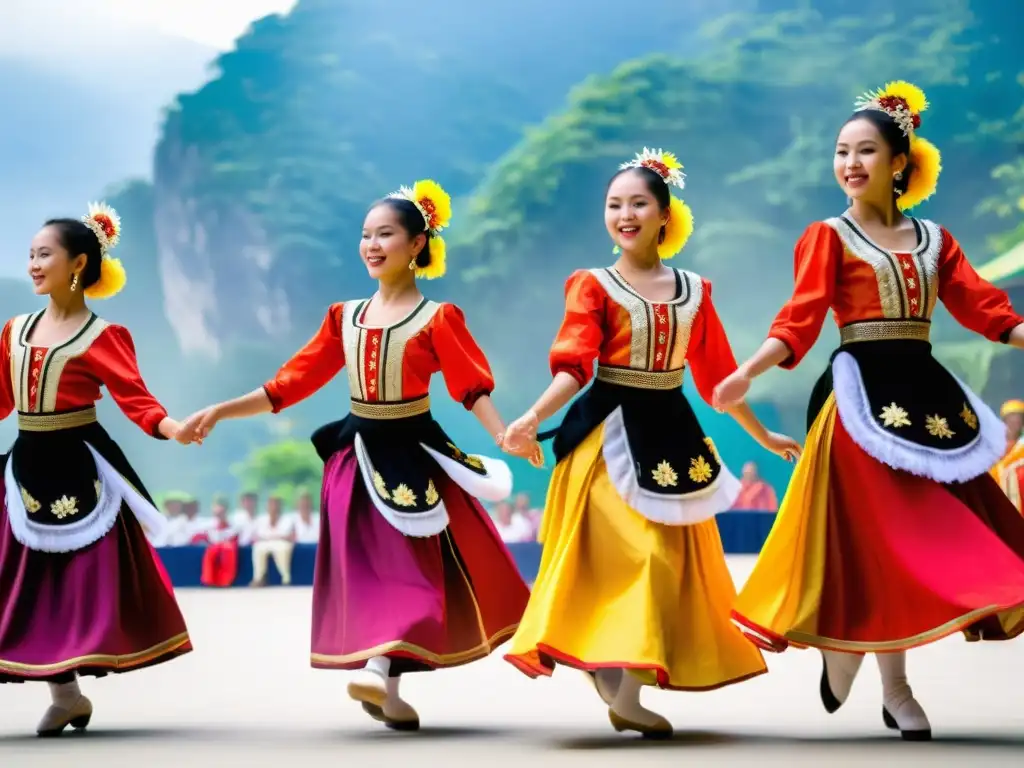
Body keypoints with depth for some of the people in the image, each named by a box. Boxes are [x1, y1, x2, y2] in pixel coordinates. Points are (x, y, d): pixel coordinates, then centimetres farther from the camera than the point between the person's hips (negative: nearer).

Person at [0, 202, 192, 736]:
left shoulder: (102, 337, -7)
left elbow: (134, 397, -17)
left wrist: (168, 427, -34)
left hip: (79, 468, -6)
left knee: (87, 577, -1)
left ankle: (75, 686, 10)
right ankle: (64, 695, 16)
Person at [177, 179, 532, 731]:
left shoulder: (437, 319, -6)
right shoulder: (345, 316, 7)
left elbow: (474, 387, -12)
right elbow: (291, 384, 8)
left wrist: (506, 438, -30)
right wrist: (218, 412, 3)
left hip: (413, 453, -4)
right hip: (360, 456, 4)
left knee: (414, 567, -9)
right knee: (370, 572, 4)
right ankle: (386, 687, 10)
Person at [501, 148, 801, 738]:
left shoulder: (694, 290, 8)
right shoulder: (594, 286, -3)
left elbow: (717, 373, 14)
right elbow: (574, 368, -13)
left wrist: (763, 435, 17)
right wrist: (533, 418, -30)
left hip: (671, 432, 5)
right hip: (612, 433, -5)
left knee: (669, 557, 5)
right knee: (621, 554, -11)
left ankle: (624, 685, 13)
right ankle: (622, 689, -8)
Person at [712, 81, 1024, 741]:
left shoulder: (933, 239, 13)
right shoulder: (829, 237, 0)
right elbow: (800, 321, -11)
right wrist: (747, 373, -25)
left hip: (927, 391, 5)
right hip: (864, 394, -5)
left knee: (935, 533, 3)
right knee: (875, 534, -4)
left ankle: (853, 653, 19)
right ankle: (895, 690, 7)